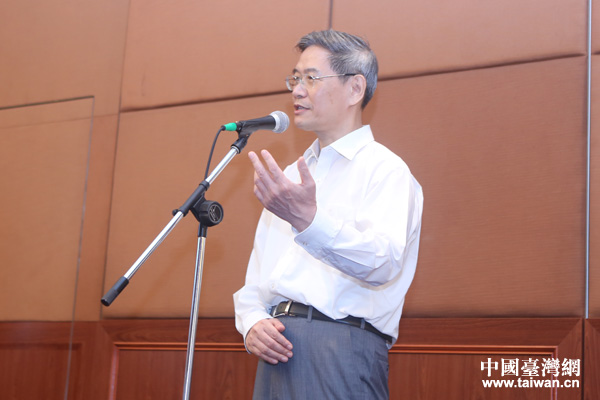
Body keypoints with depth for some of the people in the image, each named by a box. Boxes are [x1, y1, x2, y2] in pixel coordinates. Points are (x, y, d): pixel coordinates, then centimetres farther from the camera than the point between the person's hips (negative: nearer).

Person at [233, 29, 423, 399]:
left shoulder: (385, 168, -3)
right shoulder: (291, 177, 22)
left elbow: (382, 263, -20)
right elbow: (257, 275, 22)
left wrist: (308, 220, -35)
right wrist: (252, 324, 1)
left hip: (341, 348, -6)